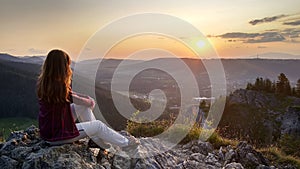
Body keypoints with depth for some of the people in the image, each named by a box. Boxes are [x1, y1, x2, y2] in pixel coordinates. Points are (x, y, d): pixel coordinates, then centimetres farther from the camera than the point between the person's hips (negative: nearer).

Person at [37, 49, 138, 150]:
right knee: (98, 125, 0)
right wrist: (89, 101, 6)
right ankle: (124, 143, 21)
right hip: (55, 136, -8)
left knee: (83, 106, 11)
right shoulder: (57, 87, -29)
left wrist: (85, 97, -3)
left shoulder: (44, 82, -3)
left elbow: (67, 93, 10)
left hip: (47, 128, 9)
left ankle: (99, 141, 18)